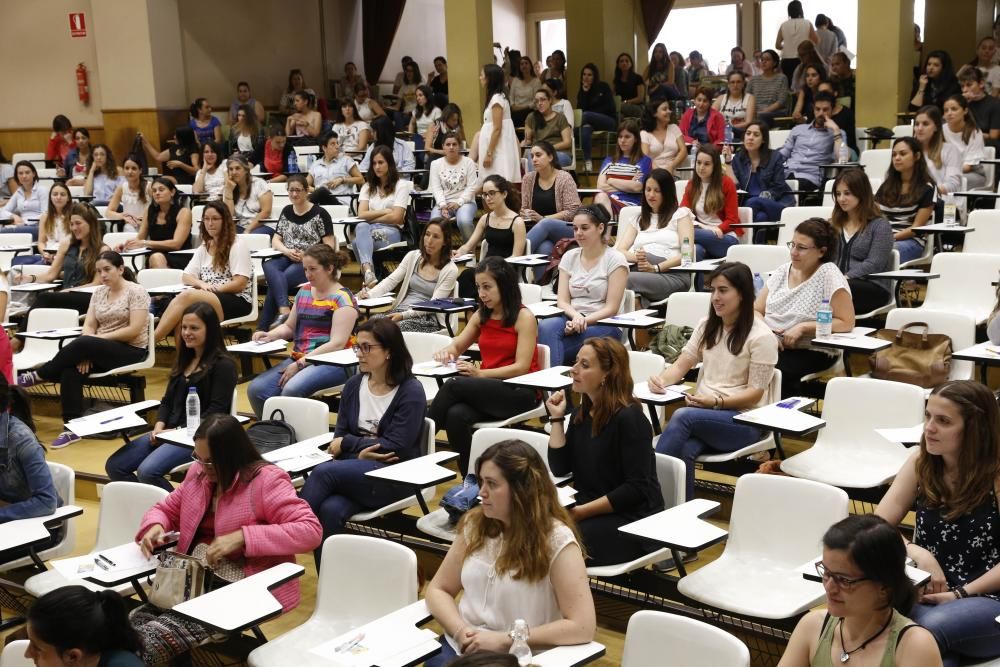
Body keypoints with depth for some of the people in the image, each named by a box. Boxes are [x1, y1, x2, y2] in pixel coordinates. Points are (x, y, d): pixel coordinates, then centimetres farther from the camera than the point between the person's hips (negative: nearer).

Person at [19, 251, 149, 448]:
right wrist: (86, 353, -14)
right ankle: (72, 427, -27)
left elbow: (134, 330, -15)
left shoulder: (136, 291, -7)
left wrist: (99, 337, -16)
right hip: (101, 350, 6)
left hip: (131, 351, -6)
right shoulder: (98, 292, 13)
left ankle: (38, 375, -16)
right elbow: (88, 326, 5)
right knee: (70, 369, -26)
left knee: (83, 343, -32)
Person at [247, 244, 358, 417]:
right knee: (256, 389, -16)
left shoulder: (342, 299, -6)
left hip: (332, 362, -7)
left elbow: (337, 343, -15)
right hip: (298, 359, 7)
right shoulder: (304, 291, 16)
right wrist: (269, 335, 4)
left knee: (292, 389, -34)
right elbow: (289, 327, 26)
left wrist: (301, 363, -18)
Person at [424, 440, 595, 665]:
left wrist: (505, 640, -16)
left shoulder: (557, 540, -10)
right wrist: (460, 631, -8)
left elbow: (583, 626, -15)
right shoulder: (475, 524, 5)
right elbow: (439, 589, 11)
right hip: (461, 646, 4)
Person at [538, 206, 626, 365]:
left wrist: (584, 320, -19)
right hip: (571, 317, 4)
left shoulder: (615, 259, 0)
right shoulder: (569, 257, 13)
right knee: (546, 326, -33)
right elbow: (562, 301, 5)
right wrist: (576, 316, -17)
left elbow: (611, 308, -6)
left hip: (602, 325, -4)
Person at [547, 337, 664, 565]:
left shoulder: (628, 418, -14)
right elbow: (560, 468, 5)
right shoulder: (581, 414, 11)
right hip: (587, 510, 7)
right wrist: (557, 418, 0)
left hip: (632, 521, -7)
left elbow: (637, 488, -18)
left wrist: (581, 512, -18)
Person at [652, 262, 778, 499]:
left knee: (682, 416, -34)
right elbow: (681, 365, 12)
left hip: (743, 420, -4)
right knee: (683, 451, -32)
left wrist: (716, 402, -22)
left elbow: (754, 393, -7)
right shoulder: (707, 326, 14)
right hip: (703, 412, 4)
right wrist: (661, 379, -11)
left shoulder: (761, 337, -6)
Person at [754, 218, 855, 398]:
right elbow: (756, 311, 14)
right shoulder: (782, 271, 13)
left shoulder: (829, 274, -5)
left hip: (808, 353, -5)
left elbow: (847, 323, -9)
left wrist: (803, 327, -15)